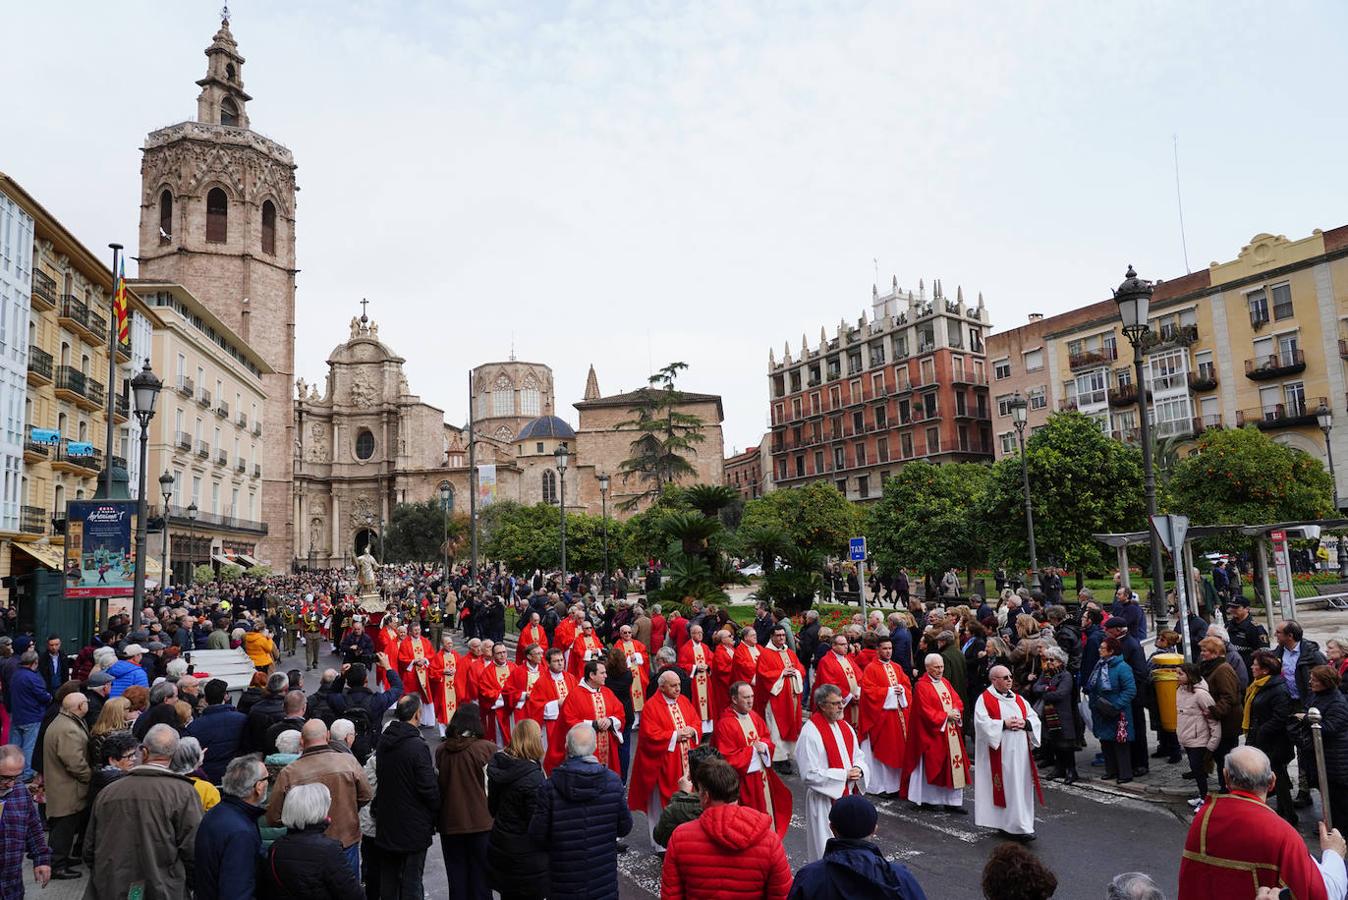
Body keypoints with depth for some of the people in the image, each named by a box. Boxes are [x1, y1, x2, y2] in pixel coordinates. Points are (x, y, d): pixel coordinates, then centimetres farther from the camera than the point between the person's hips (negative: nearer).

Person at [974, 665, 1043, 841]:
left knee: (1021, 786, 6)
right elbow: (982, 723, -14)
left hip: (1020, 751, 6)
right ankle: (1019, 826, -7)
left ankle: (1006, 825, 16)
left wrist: (1024, 723, -8)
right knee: (1009, 787, -8)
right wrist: (1004, 724, -19)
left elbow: (1034, 718, 12)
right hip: (1000, 752, -6)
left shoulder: (1018, 699, 16)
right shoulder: (984, 699, -3)